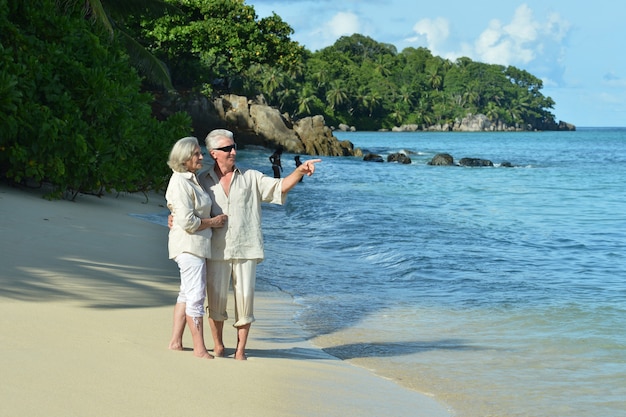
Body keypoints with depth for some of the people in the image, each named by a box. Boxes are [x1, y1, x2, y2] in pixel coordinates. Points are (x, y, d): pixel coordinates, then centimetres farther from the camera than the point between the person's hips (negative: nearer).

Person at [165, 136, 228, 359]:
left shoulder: (191, 179, 14)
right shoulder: (180, 184, -18)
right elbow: (187, 222, -22)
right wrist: (213, 222, -11)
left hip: (197, 244, 11)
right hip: (189, 244, -11)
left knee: (187, 293, 15)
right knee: (196, 295, -8)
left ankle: (175, 342, 22)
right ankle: (200, 349, -5)